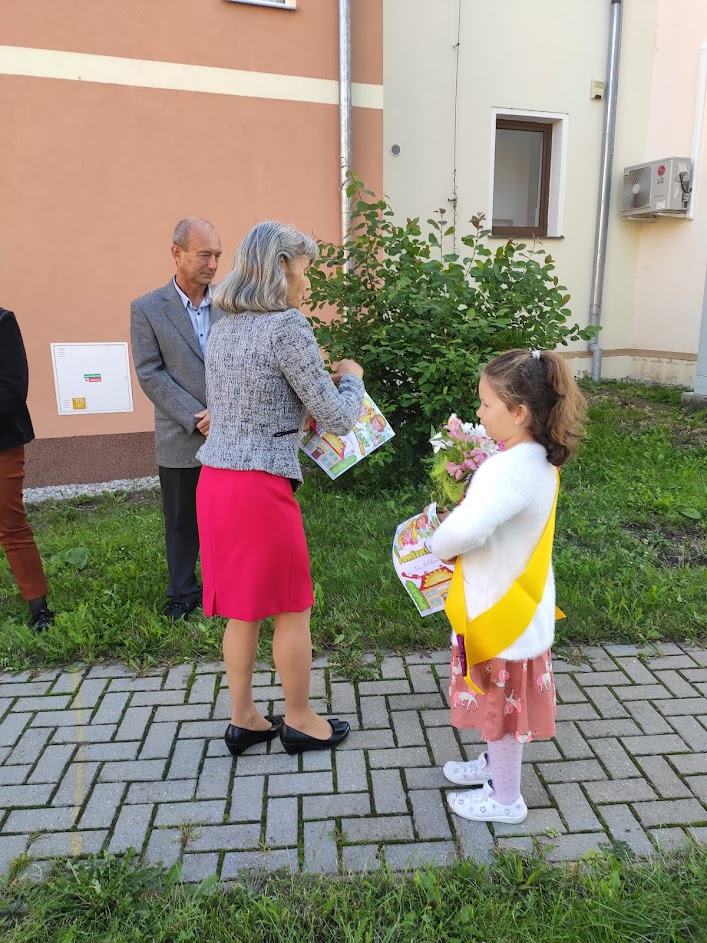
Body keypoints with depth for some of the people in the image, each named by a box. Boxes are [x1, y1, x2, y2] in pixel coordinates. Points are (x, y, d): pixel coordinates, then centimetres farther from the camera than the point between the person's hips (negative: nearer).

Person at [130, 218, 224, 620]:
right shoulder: (147, 309, -1)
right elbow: (150, 374, -6)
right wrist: (196, 419, -14)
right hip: (182, 439, -1)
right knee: (182, 521, 11)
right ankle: (184, 592, 29)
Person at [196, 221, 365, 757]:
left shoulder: (224, 329, 11)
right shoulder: (288, 326, -13)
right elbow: (339, 418, -10)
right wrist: (351, 377, 8)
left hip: (215, 481, 8)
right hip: (261, 487, -8)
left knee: (242, 608, 19)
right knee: (292, 609, 11)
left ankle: (243, 719, 33)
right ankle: (299, 722, 29)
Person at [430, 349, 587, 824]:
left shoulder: (512, 468, -31)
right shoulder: (538, 460, 1)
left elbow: (464, 530, -43)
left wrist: (439, 545, -21)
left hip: (502, 608, -9)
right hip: (517, 602, 9)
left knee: (501, 701, 11)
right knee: (501, 700, 26)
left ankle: (505, 799, 32)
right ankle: (496, 762, 48)